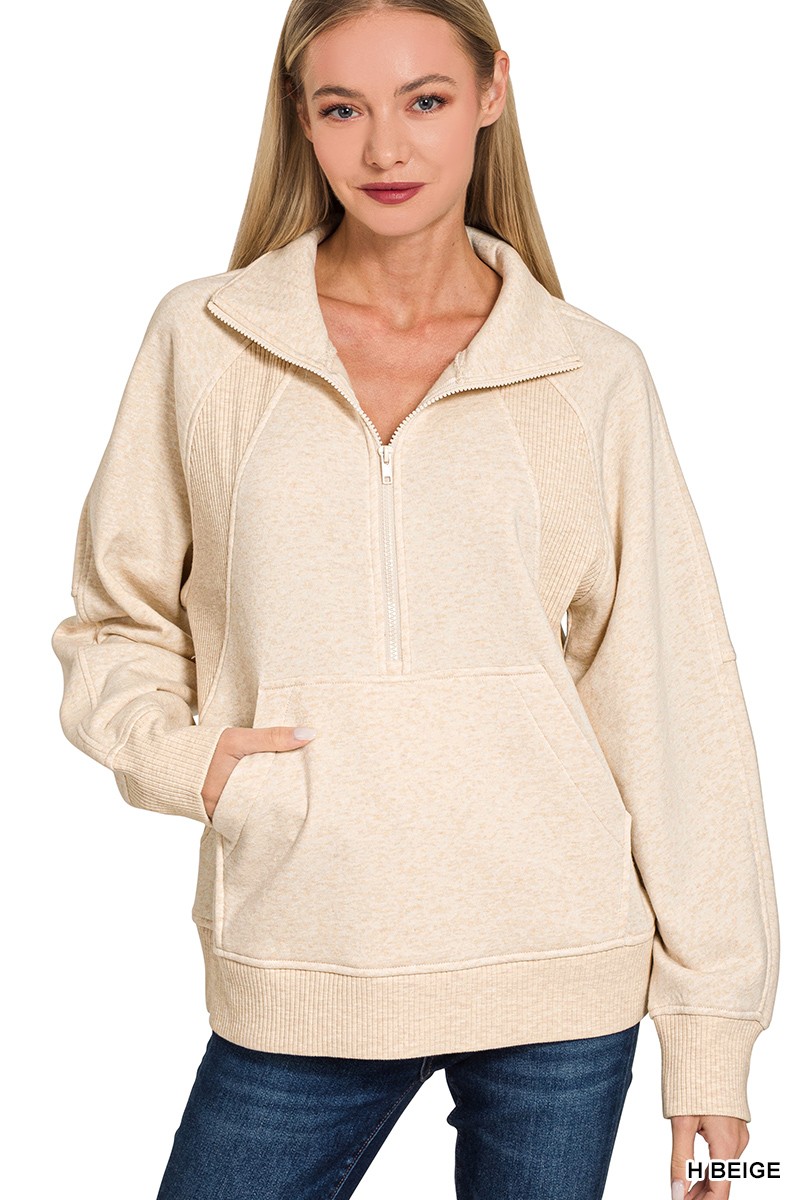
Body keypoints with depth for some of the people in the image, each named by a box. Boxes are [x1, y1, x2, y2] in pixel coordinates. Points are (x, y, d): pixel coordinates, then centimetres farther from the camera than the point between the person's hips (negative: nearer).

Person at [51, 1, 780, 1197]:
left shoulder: (594, 376, 1)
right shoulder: (203, 340, 3)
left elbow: (673, 705, 2)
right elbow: (115, 619, 12)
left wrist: (710, 1025, -1)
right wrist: (176, 752, -9)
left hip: (559, 974, 0)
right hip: (301, 984, 1)